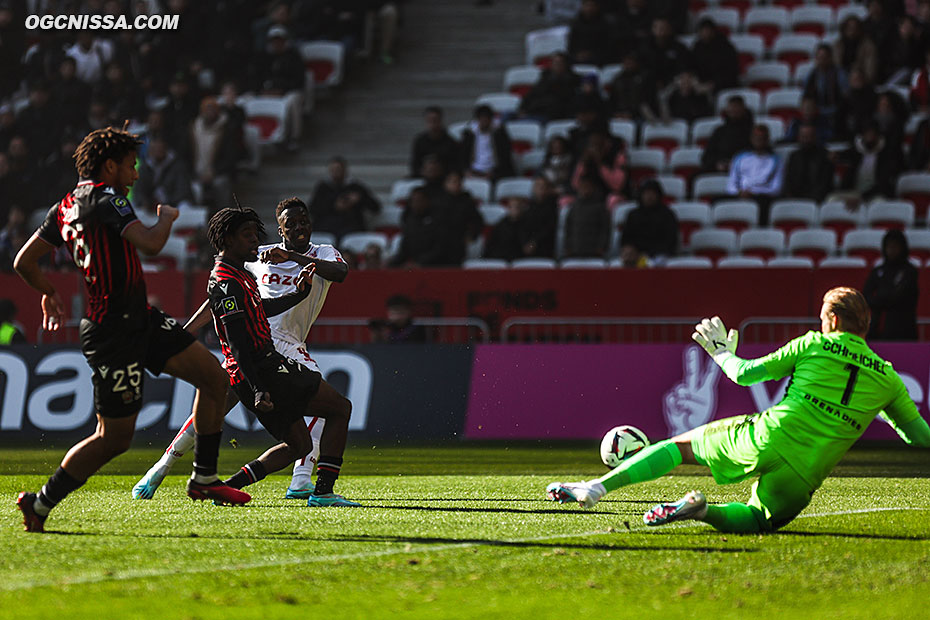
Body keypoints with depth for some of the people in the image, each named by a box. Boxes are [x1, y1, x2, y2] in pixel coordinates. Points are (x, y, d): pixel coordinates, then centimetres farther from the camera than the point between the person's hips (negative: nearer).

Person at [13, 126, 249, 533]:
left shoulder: (66, 206, 12)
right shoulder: (105, 198, -15)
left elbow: (24, 262, 17)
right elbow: (150, 244, -28)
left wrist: (48, 293, 35)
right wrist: (167, 218, -7)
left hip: (140, 320, 10)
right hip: (114, 334, -10)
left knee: (213, 375, 7)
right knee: (115, 437, -4)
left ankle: (204, 479, 15)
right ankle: (40, 505, 8)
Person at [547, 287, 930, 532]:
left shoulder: (814, 345, 6)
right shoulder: (887, 378, 11)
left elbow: (745, 373, 8)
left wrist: (722, 353, 26)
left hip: (766, 438, -1)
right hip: (804, 476, 1)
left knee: (680, 446, 17)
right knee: (760, 518, 24)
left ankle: (597, 487, 4)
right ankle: (705, 511, -9)